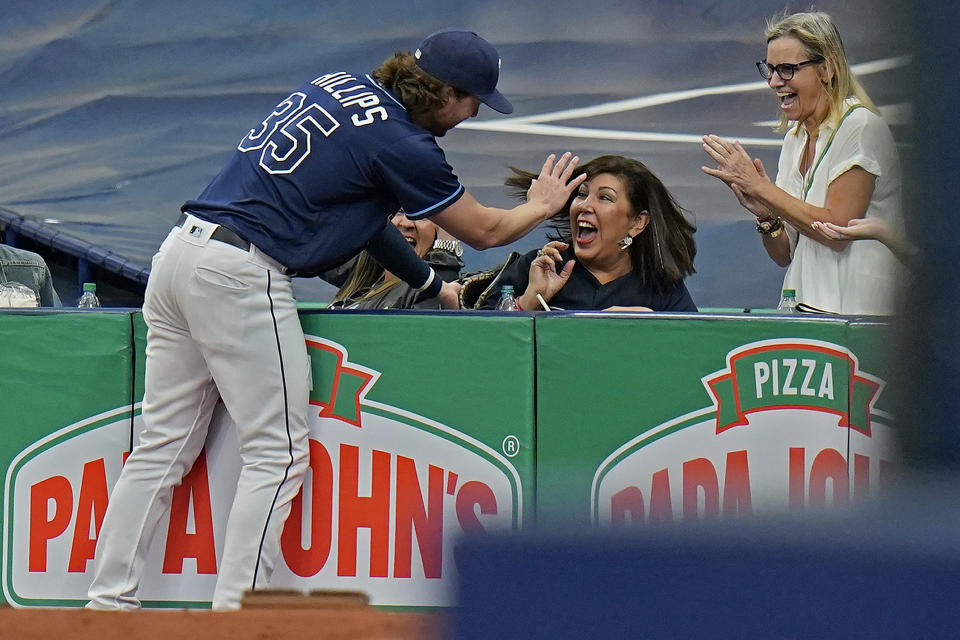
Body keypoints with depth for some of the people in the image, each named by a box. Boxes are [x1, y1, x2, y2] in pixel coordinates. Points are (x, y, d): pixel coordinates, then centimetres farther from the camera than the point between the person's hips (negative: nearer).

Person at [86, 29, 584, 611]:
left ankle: (108, 605, 8)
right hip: (240, 276, -9)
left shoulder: (336, 85, 16)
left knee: (164, 448, 9)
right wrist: (542, 207, 27)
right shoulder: (401, 143, -8)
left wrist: (431, 283, 32)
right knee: (278, 454, -2)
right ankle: (235, 621, -7)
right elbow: (484, 231, 6)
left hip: (180, 252, 9)